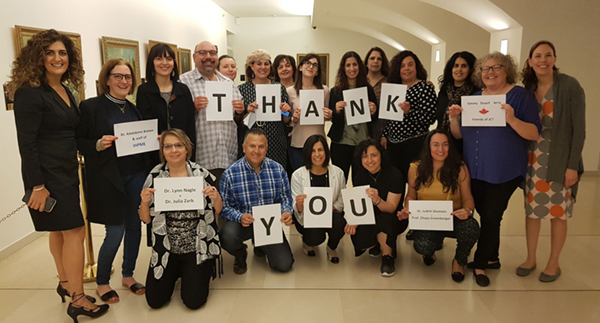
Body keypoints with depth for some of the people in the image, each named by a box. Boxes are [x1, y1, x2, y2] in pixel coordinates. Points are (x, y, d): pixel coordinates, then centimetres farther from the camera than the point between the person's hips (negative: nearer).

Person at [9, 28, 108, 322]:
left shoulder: (66, 91, 11)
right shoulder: (30, 92, -14)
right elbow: (26, 143, -18)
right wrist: (37, 186, -20)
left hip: (67, 171, 8)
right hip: (46, 174, -8)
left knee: (60, 229, 17)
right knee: (75, 231, -7)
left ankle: (65, 283, 31)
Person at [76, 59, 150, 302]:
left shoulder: (133, 109, 11)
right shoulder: (90, 107, -5)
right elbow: (78, 142, -6)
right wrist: (97, 145, -23)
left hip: (137, 175, 5)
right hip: (109, 179, -5)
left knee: (134, 226, 10)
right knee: (115, 232, -1)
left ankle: (128, 275, 29)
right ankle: (102, 283, 22)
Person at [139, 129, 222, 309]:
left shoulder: (201, 174, -7)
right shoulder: (155, 177, -4)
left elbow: (216, 212, 0)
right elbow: (146, 219, 1)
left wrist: (216, 198, -21)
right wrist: (144, 202, -20)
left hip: (197, 247, -2)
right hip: (166, 249, 2)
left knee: (194, 301, -7)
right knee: (155, 301, 2)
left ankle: (202, 272, 26)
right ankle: (175, 273, 32)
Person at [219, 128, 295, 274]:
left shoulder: (278, 169, -5)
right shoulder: (230, 173, -11)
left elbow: (286, 198, 2)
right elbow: (225, 206, -8)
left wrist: (287, 212, -20)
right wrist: (240, 217, -28)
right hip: (242, 223, -2)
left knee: (284, 265, -7)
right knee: (227, 236, -35)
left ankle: (261, 245, 29)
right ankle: (240, 255, 6)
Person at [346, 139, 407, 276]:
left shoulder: (394, 175, -18)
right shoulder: (360, 176, -4)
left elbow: (391, 208, -22)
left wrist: (377, 200, -44)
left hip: (394, 220, -4)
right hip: (371, 219, 4)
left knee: (383, 220, -38)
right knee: (358, 239, -25)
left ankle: (388, 255, -10)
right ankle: (376, 243, 13)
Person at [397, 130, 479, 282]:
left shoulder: (460, 169, -5)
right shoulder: (415, 169, -2)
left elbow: (467, 198, -3)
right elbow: (411, 196, 10)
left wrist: (467, 210, -26)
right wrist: (407, 209, -12)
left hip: (454, 218, 0)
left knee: (471, 228, -36)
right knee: (423, 246, -33)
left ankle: (459, 261, 3)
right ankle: (431, 251, 15)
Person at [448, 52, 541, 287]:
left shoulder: (520, 95, -4)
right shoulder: (475, 97, 10)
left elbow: (535, 134, -11)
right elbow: (459, 135, 12)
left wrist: (512, 120, -27)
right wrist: (454, 119, -8)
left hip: (504, 172, -5)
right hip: (475, 169, 5)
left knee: (491, 217, -1)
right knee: (485, 214, 13)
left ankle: (480, 264, 15)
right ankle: (491, 258, 31)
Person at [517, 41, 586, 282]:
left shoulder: (570, 87, -9)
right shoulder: (528, 89, 4)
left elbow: (579, 128, -10)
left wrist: (573, 165, -13)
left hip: (560, 160, -4)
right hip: (533, 158, 4)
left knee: (558, 212, 6)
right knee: (532, 209, 11)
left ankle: (553, 264, 23)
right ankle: (530, 258, 26)